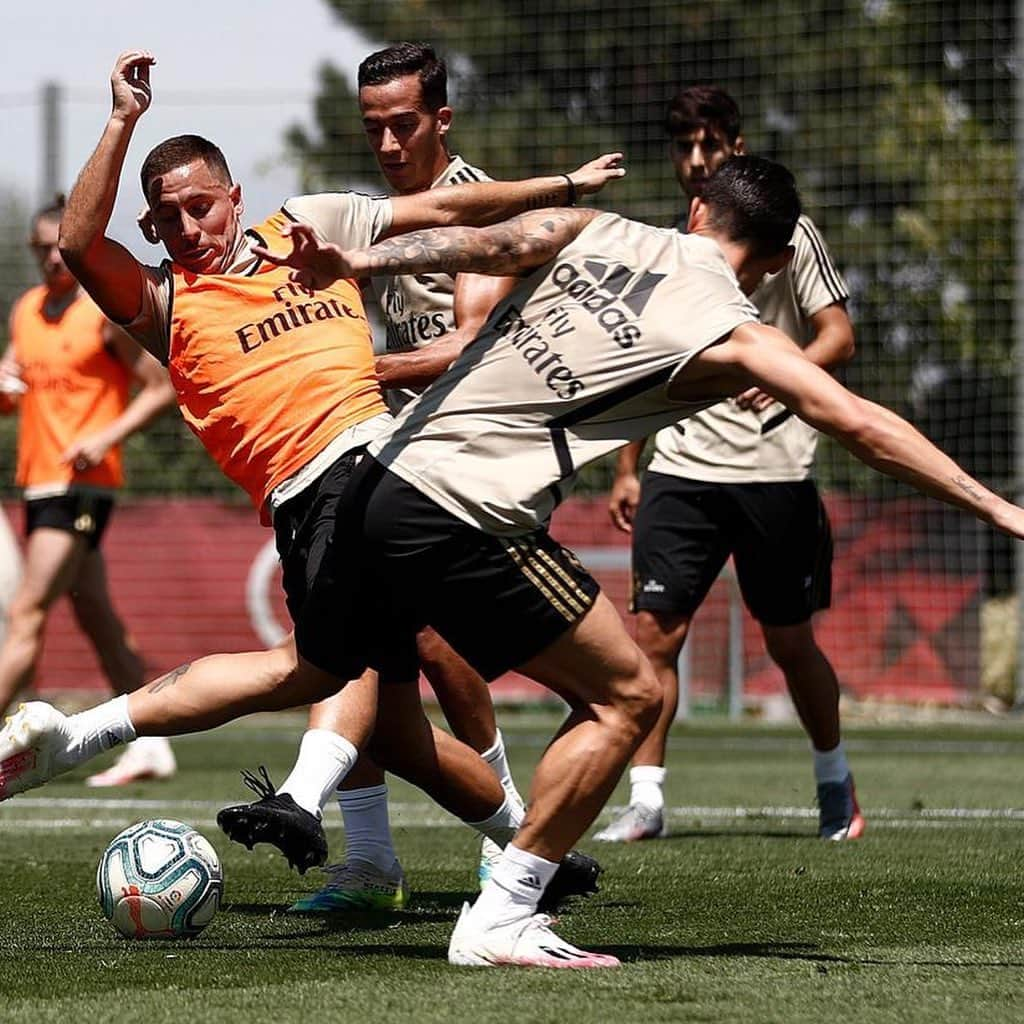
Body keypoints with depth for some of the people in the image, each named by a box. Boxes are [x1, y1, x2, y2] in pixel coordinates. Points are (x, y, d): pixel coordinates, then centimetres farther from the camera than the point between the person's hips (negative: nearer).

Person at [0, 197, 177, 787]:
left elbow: (162, 388, -8)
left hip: (80, 485, -8)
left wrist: (106, 438, -20)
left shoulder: (108, 311, -8)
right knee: (100, 622, 11)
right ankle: (151, 746, 17)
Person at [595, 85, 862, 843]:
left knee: (790, 643, 6)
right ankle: (645, 801, -7)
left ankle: (835, 779, 28)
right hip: (681, 469, 3)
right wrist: (627, 469, 18)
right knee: (654, 632, -10)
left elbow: (838, 336, -6)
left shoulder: (787, 233, 0)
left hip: (774, 473, -3)